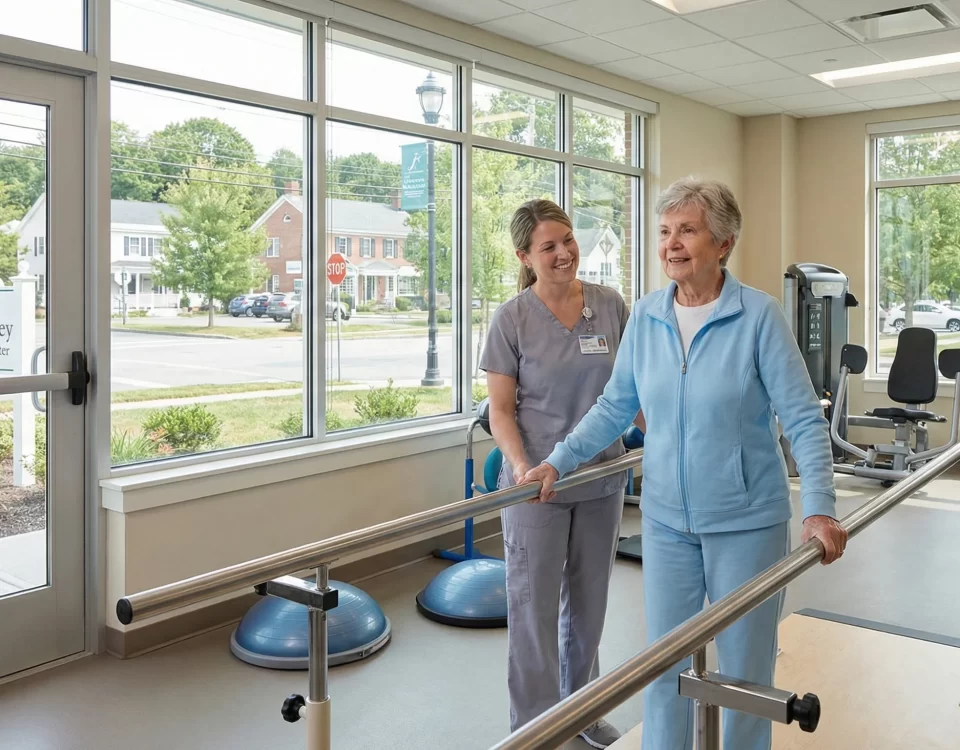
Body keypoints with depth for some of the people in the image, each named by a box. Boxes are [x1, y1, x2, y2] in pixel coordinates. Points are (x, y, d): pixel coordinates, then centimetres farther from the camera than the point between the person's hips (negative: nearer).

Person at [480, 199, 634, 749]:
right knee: (535, 604, 4)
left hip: (602, 479, 3)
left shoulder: (611, 307, 0)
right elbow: (501, 410, -7)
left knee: (589, 600, 16)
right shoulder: (512, 319, -7)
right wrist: (521, 467, -21)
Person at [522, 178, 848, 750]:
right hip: (667, 519, 3)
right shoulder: (645, 317, 0)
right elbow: (615, 406, 7)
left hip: (746, 521, -3)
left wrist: (819, 508, -22)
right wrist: (558, 463, -1)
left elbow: (804, 419, -12)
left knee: (745, 665, 13)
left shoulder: (758, 315, -12)